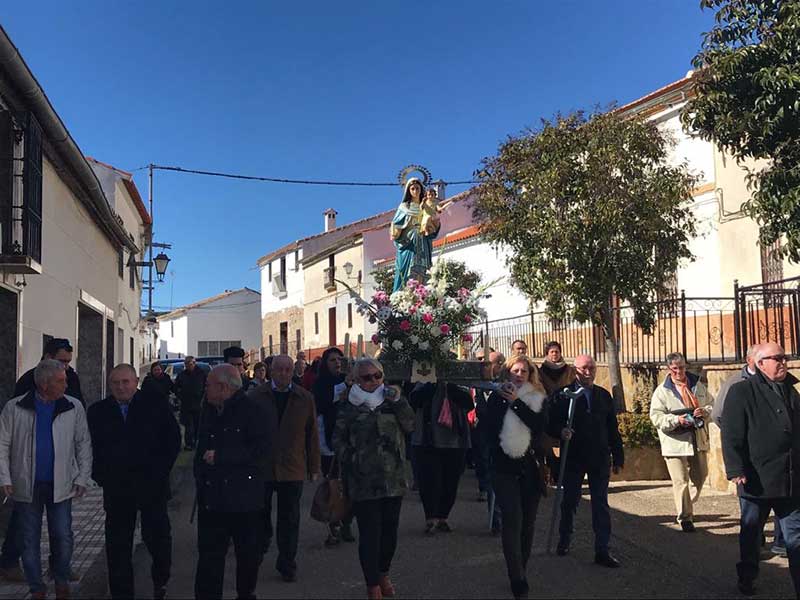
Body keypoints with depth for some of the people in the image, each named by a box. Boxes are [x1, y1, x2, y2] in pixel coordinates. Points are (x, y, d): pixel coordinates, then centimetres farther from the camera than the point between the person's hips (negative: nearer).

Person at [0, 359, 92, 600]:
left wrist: (82, 478, -2)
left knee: (63, 538, 5)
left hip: (61, 486, 0)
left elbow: (83, 445, 2)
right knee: (30, 541, 10)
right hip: (27, 487, 0)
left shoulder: (74, 408, -3)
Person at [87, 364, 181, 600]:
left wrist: (160, 471, -5)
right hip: (115, 487, 2)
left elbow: (173, 439, 1)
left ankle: (160, 580, 28)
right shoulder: (98, 411, 5)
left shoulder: (156, 406, -2)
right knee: (118, 543, 9)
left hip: (152, 484, -2)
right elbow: (92, 447, 9)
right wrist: (100, 475, -1)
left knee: (157, 536, 3)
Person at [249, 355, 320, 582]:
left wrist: (314, 467, 5)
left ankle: (287, 564, 20)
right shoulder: (256, 397, 1)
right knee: (260, 513, 11)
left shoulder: (305, 399, 3)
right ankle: (262, 541, 36)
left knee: (289, 520, 7)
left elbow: (312, 435, 5)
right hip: (261, 467, 0)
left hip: (292, 469, 0)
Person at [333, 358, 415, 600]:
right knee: (370, 533, -3)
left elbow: (410, 425, 1)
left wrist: (398, 401, -9)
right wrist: (350, 461, -6)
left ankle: (383, 574, 33)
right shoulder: (350, 406, 1)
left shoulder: (390, 399, 10)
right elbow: (338, 438, 4)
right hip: (364, 481, -3)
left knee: (390, 530, 11)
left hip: (393, 478, 3)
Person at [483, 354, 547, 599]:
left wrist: (516, 402, -16)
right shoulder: (497, 397, 1)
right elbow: (490, 431, -1)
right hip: (505, 467, -3)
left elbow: (539, 425, -11)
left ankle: (520, 573, 21)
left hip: (530, 468, 3)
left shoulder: (538, 399, 6)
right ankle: (518, 580, -8)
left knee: (528, 521, 7)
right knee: (513, 519, -11)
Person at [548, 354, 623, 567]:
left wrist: (618, 456, 10)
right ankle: (564, 541, 30)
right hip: (573, 457, -3)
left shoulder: (604, 395, 9)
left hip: (600, 458, 3)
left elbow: (612, 428, 11)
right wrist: (560, 431, -27)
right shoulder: (563, 394, -4)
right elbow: (551, 422, -6)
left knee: (601, 504, 3)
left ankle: (602, 550, 8)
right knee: (569, 501, 10)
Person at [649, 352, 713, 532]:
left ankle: (686, 506, 37)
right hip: (675, 442, -5)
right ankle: (685, 518, 7)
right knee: (680, 481, -4)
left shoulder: (697, 386, 8)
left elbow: (710, 405, 15)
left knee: (700, 476, 15)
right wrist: (676, 420, -23)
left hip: (698, 440, 5)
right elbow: (656, 417, -10)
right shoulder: (662, 391, -5)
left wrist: (704, 411, -8)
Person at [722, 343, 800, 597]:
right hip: (756, 479, -4)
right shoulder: (742, 392, -7)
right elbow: (731, 435, -13)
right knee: (751, 533, 13)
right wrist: (736, 469, -20)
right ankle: (747, 580, 29)